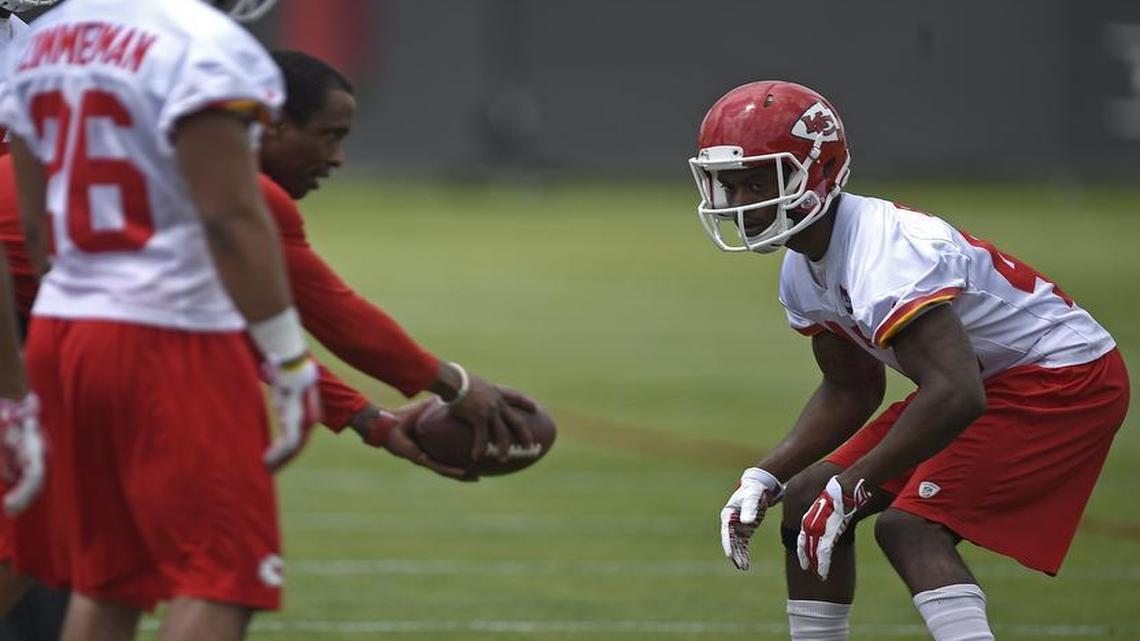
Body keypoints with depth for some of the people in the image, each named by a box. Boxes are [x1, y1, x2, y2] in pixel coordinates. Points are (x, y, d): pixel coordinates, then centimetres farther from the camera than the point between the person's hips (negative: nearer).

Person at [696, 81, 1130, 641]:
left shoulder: (881, 254, -30)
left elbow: (956, 395, -39)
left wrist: (852, 484, -32)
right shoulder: (802, 271, 1)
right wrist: (764, 477, 3)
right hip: (990, 379, 10)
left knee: (910, 526, -26)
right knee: (807, 502, 8)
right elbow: (851, 390, 15)